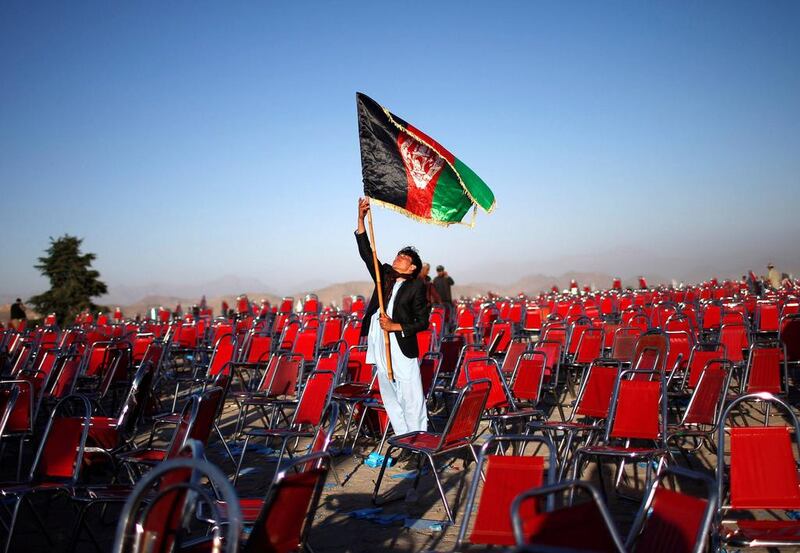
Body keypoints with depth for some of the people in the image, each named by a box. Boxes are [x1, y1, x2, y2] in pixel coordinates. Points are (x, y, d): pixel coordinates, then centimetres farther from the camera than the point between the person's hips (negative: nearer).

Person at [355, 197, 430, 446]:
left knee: (412, 401, -2)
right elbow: (366, 253, 2)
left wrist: (395, 327, -15)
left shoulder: (416, 286, -4)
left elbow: (423, 322, -5)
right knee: (391, 400, 13)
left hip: (403, 352, -6)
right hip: (380, 350, 6)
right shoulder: (384, 276, 9)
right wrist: (361, 219, -6)